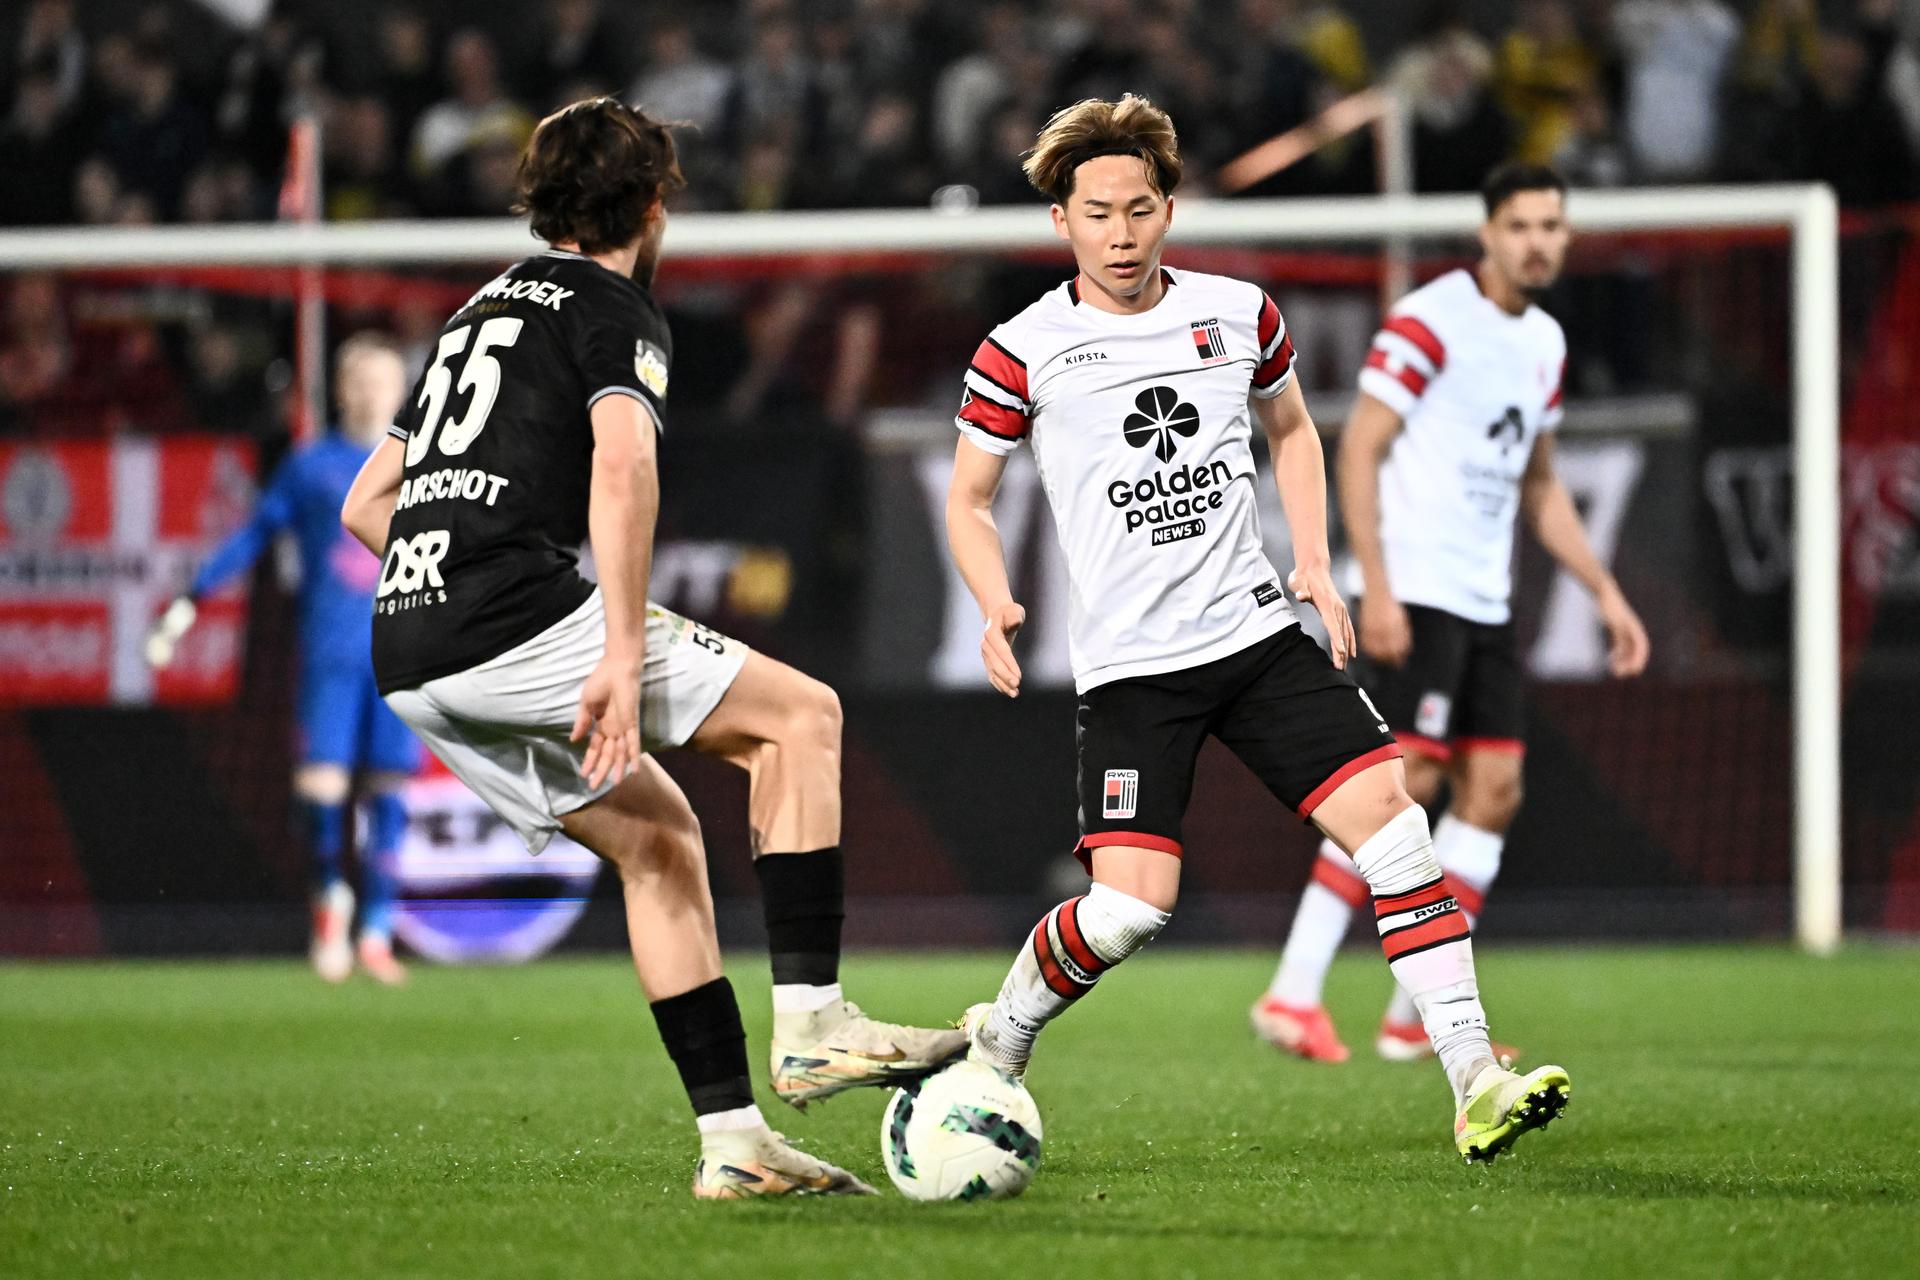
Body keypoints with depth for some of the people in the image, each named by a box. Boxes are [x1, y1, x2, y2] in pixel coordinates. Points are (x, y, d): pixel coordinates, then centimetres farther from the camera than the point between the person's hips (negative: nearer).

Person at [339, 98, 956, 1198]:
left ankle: (733, 1140, 10)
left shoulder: (485, 312, 28)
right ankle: (812, 1022, -6)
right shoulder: (616, 310, 3)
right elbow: (623, 466, -17)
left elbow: (365, 505, 29)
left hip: (408, 658, 8)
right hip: (516, 612, -8)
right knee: (799, 714, 2)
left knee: (656, 835, 17)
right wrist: (623, 656, -22)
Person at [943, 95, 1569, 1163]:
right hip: (1130, 665, -3)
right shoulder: (1023, 353, -4)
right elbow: (969, 497, 7)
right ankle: (996, 1049, 15)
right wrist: (997, 610, -11)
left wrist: (1315, 561, 10)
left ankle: (1476, 1082, -10)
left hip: (1259, 633, 3)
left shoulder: (1240, 313, 5)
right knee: (1132, 907, -14)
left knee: (1389, 812, -13)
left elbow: (1291, 430, 24)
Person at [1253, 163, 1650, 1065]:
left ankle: (1414, 1017, 6)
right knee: (1406, 779, -16)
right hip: (1414, 592, -8)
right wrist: (1376, 587, -20)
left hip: (1484, 603, 8)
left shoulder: (1545, 343, 15)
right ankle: (1293, 993, -13)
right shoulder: (1430, 320, -9)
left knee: (1492, 788, 2)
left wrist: (1606, 593, 20)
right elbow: (1358, 448, -12)